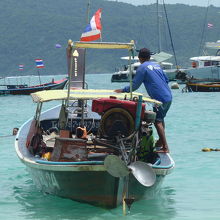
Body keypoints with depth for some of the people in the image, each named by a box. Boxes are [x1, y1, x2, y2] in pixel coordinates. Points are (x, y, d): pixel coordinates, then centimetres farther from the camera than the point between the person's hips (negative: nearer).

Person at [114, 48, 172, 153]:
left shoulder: (143, 67, -4)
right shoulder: (157, 65, 18)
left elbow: (134, 85, -4)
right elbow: (166, 80, 23)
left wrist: (123, 90, 9)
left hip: (160, 98, -8)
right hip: (169, 97, 8)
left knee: (157, 121, -7)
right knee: (160, 119, 23)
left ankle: (165, 147, -15)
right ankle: (161, 142, 34)